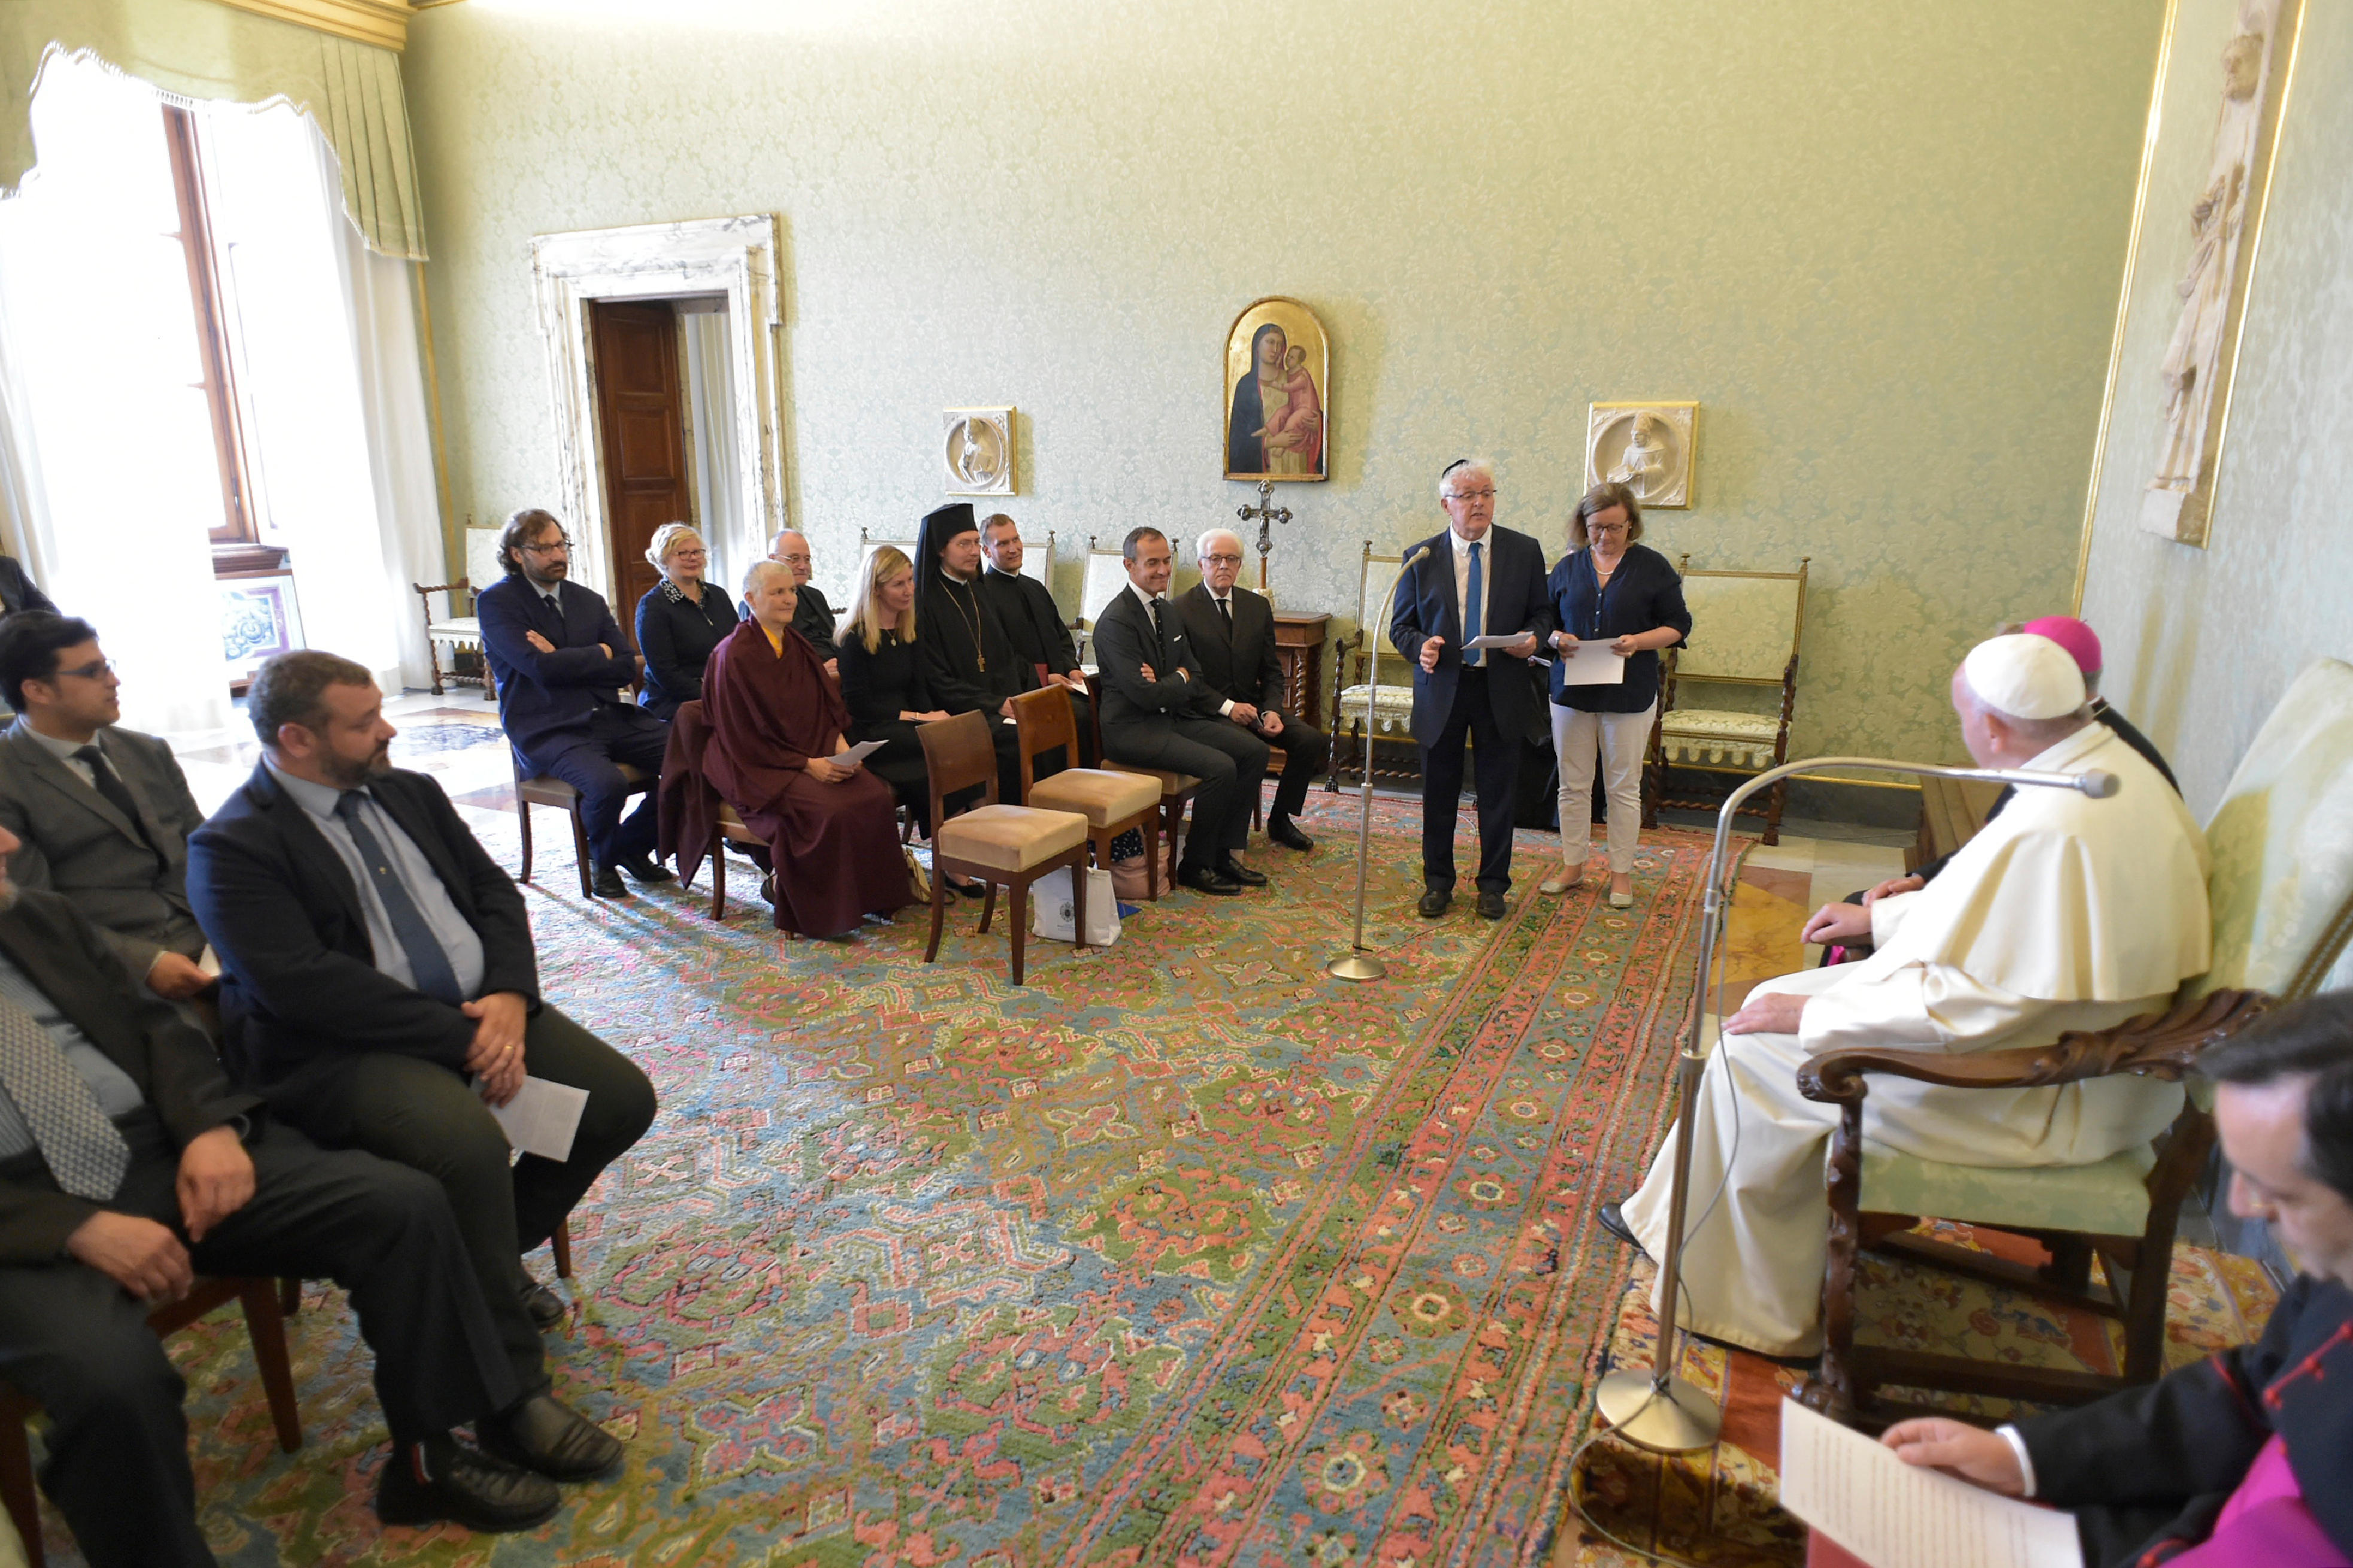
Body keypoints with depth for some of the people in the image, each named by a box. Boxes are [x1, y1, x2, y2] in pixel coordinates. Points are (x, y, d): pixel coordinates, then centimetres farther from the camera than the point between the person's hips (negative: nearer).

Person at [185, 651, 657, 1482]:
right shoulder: (233, 847, -10)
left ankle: (492, 1253, 18)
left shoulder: (411, 793, 12)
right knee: (466, 1139, -34)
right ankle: (512, 1395, -20)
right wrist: (461, 1038, -22)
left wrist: (510, 995, -10)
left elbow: (494, 891, 10)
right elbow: (302, 983, -20)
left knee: (622, 1099, -6)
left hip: (481, 1012, 7)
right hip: (348, 1050, -7)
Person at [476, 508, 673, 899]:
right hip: (547, 730, -6)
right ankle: (604, 859, 2)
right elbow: (540, 667, -15)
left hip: (610, 716, 6)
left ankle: (633, 844, 9)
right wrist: (599, 655, -1)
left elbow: (626, 669, 6)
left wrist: (565, 662, -8)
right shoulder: (495, 602, -1)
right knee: (607, 783, -34)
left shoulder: (589, 600, 16)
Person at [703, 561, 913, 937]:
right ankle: (781, 886, -9)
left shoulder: (796, 645, 12)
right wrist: (808, 764, -18)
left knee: (874, 796, -19)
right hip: (757, 766, -7)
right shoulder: (735, 655, -11)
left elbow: (827, 708, 15)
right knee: (828, 810, -31)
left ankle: (868, 894, -5)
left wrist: (840, 743, -6)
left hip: (816, 754, 7)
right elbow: (746, 735, -14)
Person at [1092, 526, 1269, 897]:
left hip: (1174, 716, 9)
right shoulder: (1116, 620, -17)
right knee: (1220, 766, -24)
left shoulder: (1168, 613, 12)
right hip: (1133, 729, -9)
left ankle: (1224, 853, 5)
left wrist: (1226, 707, -1)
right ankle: (1195, 865, -6)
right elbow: (1144, 695, -22)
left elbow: (1194, 678, 16)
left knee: (1254, 750, -2)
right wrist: (1180, 679, -4)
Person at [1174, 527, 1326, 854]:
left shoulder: (1258, 607, 11)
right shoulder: (1182, 611, -6)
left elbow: (1271, 671, 11)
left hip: (1252, 704, 6)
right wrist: (1226, 707, -19)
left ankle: (1279, 820, 7)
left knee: (1312, 740, -13)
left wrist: (1272, 710, -8)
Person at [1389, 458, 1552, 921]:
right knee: (1439, 792, 10)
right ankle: (1437, 881, 25)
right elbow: (1401, 625, 4)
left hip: (1503, 690, 0)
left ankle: (1493, 884, 24)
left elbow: (1542, 612, 8)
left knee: (1499, 793, 9)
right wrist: (1419, 646, -17)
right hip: (1442, 688, 0)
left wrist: (1533, 637, -14)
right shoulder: (1421, 557, 1)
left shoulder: (1524, 551, 2)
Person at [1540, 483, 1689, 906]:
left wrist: (1639, 641, -18)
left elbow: (1677, 625, 0)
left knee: (1624, 787, 5)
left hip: (1629, 693, -2)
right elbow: (1544, 619, 11)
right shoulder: (1568, 566, 7)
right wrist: (1556, 639, -11)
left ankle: (1621, 873, 18)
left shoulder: (1652, 566, 0)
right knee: (1573, 784, 8)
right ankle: (1572, 866, 22)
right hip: (1571, 690, 2)